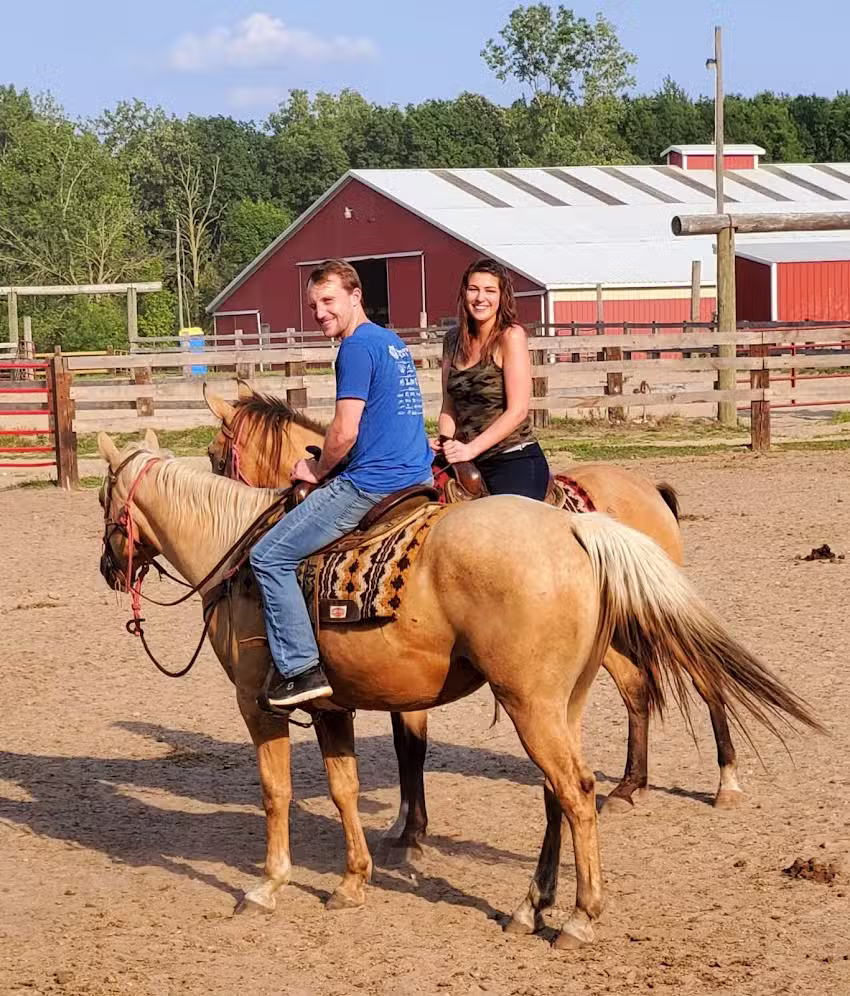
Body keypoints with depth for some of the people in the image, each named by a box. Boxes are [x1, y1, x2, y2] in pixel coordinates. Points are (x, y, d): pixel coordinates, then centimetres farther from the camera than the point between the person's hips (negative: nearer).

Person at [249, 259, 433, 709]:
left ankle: (300, 668, -10)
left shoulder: (357, 347, -12)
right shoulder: (394, 343, 18)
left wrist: (317, 470, 0)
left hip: (369, 486, -10)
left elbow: (345, 433, -18)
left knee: (269, 557, -6)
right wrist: (328, 464, 24)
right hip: (418, 475, 10)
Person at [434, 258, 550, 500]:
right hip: (471, 466, 6)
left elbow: (518, 410, -14)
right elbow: (449, 407, 14)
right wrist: (445, 441, -7)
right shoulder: (453, 341, 11)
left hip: (515, 462, -6)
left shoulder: (511, 336, -8)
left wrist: (471, 448, -18)